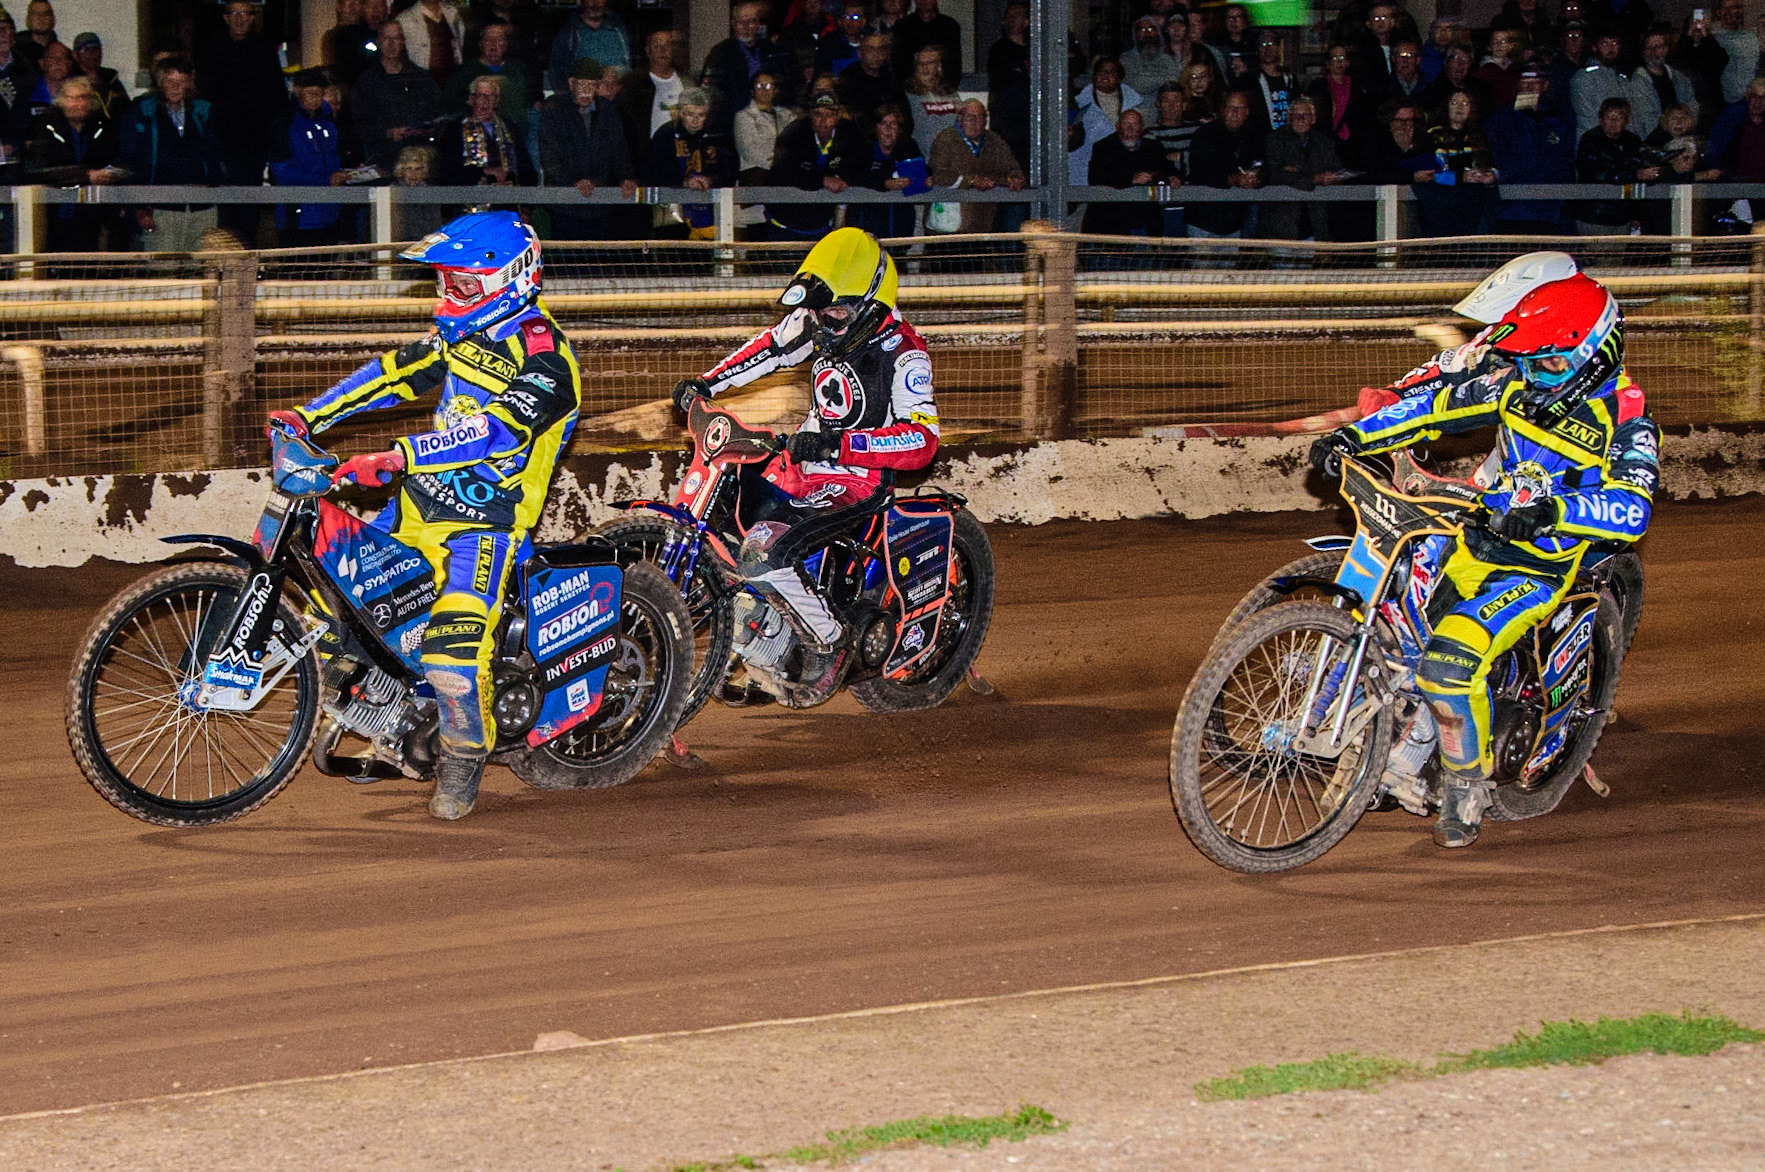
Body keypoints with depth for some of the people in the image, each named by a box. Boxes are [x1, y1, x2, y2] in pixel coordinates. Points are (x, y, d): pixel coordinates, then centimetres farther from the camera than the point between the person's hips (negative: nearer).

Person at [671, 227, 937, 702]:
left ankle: (831, 643, -5)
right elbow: (773, 346, 21)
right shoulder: (817, 323, 0)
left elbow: (923, 439, -31)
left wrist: (840, 443, -41)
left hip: (858, 480, -8)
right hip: (806, 460, 8)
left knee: (763, 555, -27)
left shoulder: (902, 353, -22)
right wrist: (706, 382, 10)